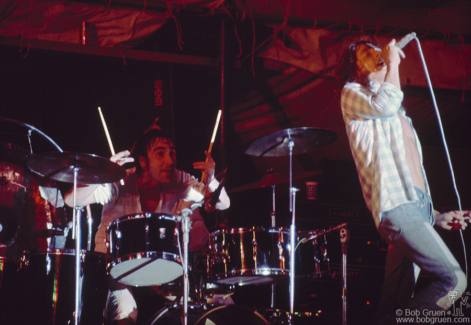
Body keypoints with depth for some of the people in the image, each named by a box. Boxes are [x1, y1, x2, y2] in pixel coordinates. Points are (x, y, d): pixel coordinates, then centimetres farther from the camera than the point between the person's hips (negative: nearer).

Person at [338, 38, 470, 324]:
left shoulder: (398, 117, 30)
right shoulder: (352, 94, 7)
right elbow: (385, 104, -17)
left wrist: (436, 216, 21)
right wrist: (393, 62, -2)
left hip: (418, 210, 8)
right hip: (396, 207, -8)